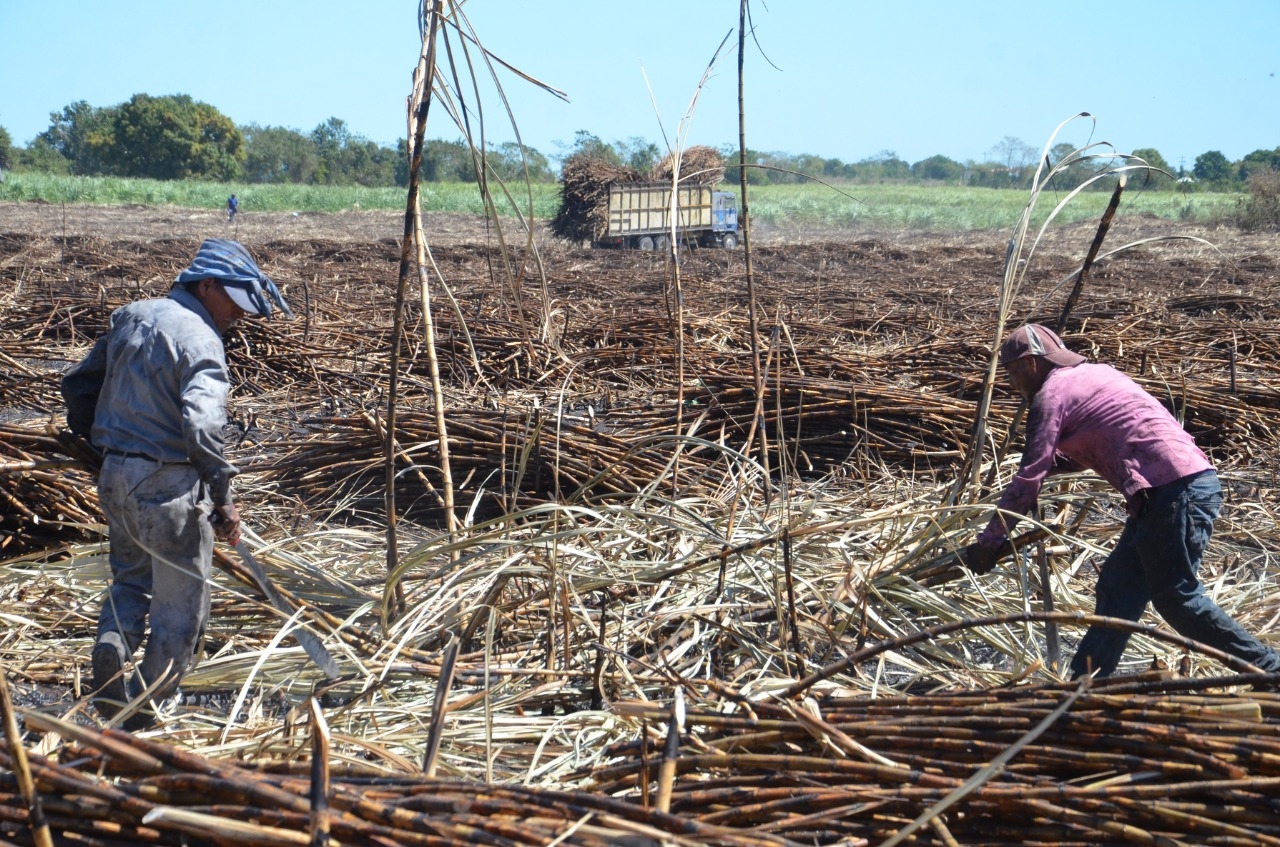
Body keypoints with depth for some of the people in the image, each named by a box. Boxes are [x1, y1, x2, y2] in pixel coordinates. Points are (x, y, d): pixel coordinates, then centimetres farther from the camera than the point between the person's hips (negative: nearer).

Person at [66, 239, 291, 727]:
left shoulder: (130, 317, 10)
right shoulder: (201, 339, -14)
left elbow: (77, 383, 19)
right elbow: (201, 426, -28)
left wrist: (96, 443, 29)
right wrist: (222, 499, -19)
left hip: (113, 479, 7)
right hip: (168, 486, -7)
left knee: (130, 578, 28)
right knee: (181, 611, 7)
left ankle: (113, 641, 0)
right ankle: (142, 718, 12)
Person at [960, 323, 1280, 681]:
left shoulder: (1051, 394, -2)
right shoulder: (1094, 373, 24)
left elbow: (1027, 483, -5)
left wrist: (986, 543, 2)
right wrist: (1049, 462, 34)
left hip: (1175, 490, -10)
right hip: (1194, 480, 10)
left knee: (1177, 598, -4)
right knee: (1118, 586, 10)